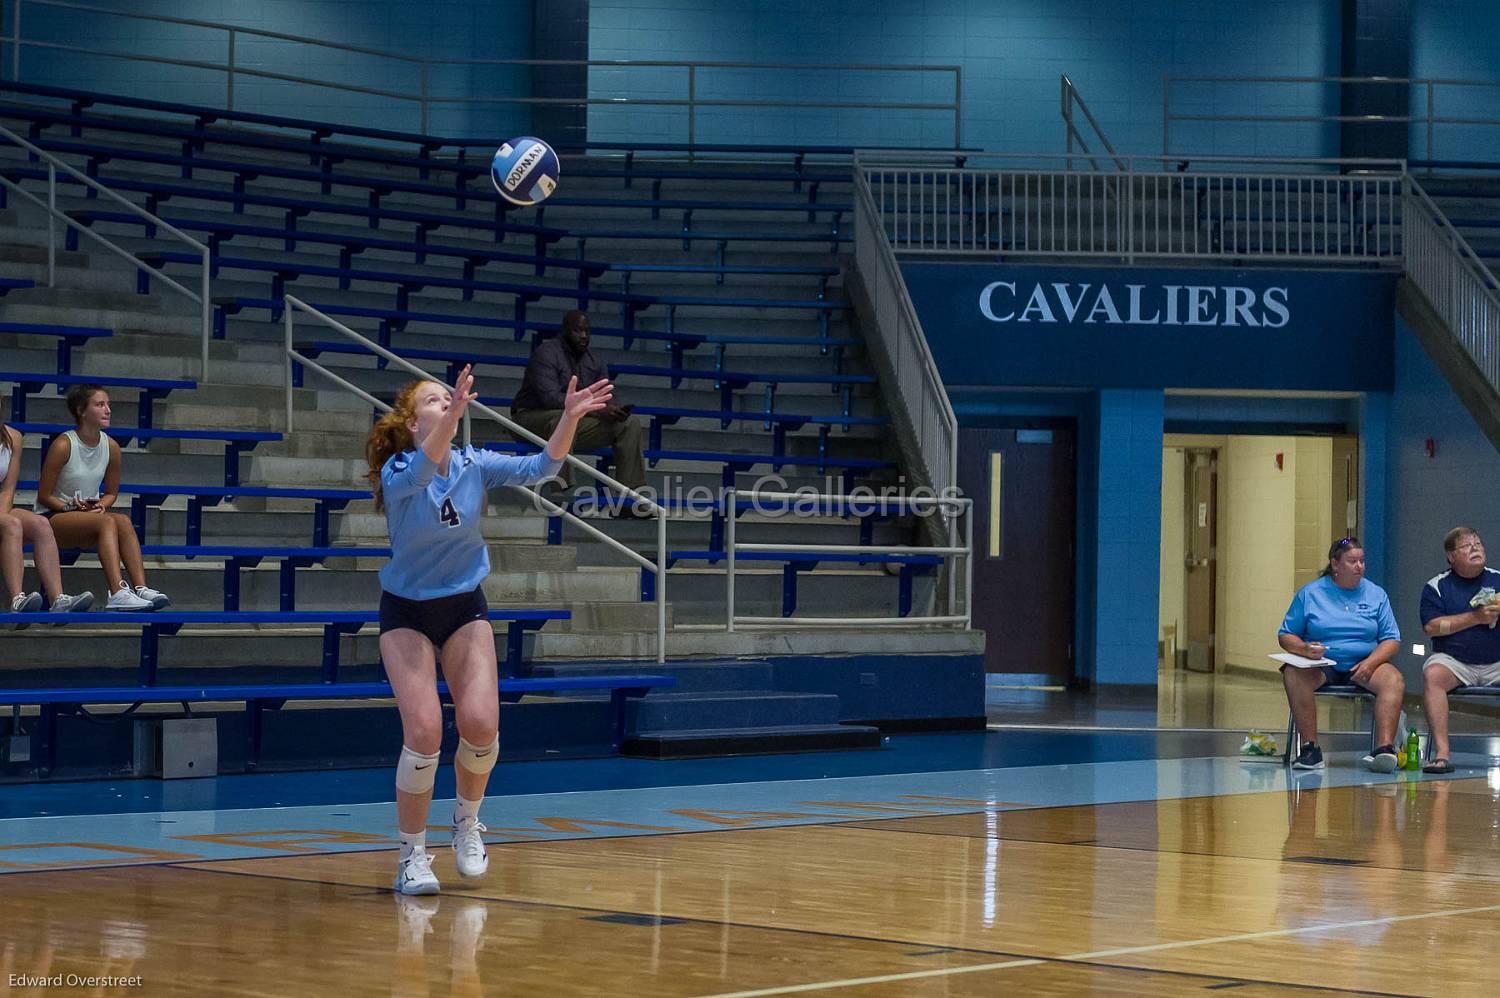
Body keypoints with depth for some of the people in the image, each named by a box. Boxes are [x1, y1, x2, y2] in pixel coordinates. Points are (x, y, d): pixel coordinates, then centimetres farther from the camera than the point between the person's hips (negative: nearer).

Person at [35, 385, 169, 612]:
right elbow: (44, 496, -7)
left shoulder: (111, 447, 4)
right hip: (52, 518, -5)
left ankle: (141, 588, -41)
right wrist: (72, 506, -20)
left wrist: (100, 505, -6)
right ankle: (118, 593, -48)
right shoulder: (63, 445, -12)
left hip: (89, 516, 5)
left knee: (123, 521, -28)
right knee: (107, 522, -33)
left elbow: (111, 492, 16)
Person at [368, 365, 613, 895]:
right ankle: (413, 855, 3)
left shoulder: (475, 465, -8)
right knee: (424, 732, -16)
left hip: (465, 607, 3)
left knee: (481, 725, -13)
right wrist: (453, 415, -59)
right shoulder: (397, 474, -19)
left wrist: (570, 418, -37)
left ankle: (466, 820, 17)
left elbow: (539, 467, -20)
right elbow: (422, 470, -42)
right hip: (407, 612, -3)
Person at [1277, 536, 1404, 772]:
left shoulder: (1376, 594, 11)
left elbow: (1392, 640, 7)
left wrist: (1371, 662, -13)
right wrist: (1304, 649, -17)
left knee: (1394, 680, -30)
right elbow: (1286, 635, 7)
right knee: (1293, 674, -33)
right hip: (1321, 664, -1)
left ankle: (1384, 749, -42)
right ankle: (1310, 749, -33)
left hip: (1363, 664, 1)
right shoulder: (1309, 593, 7)